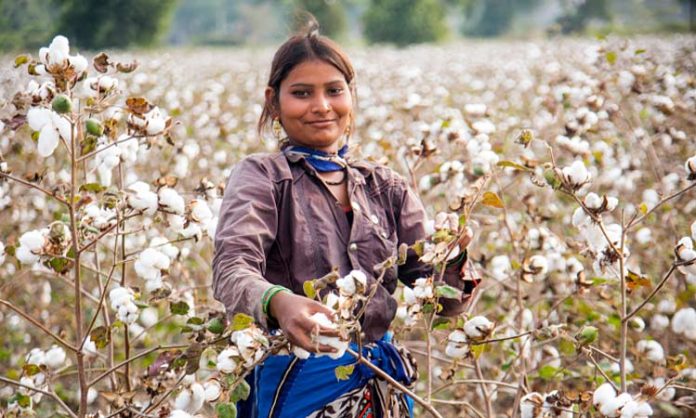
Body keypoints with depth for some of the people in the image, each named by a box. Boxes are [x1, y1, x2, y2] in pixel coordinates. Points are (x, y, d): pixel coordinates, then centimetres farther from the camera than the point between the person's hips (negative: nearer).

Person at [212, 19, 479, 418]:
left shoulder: (386, 187, 7)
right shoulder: (262, 176, -5)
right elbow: (232, 269, -22)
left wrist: (450, 264, -21)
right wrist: (278, 303, -44)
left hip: (383, 385, 4)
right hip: (297, 385, -4)